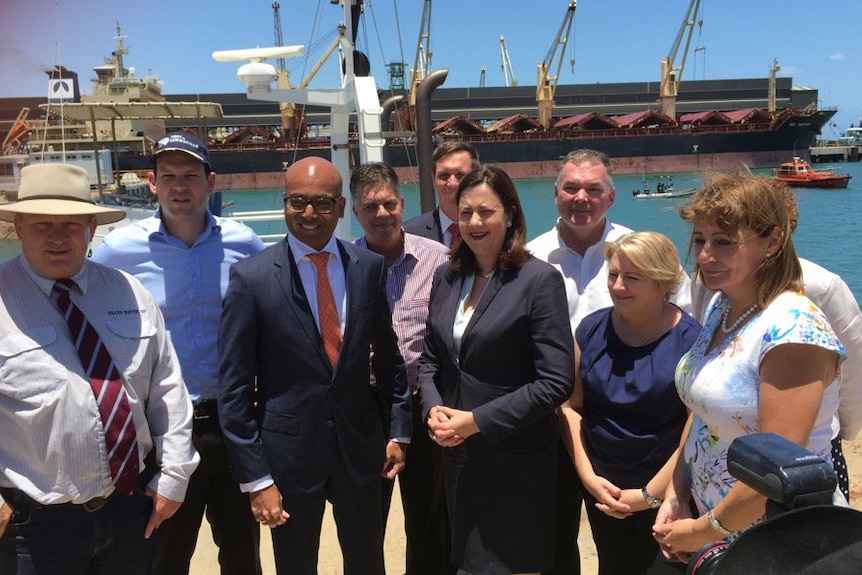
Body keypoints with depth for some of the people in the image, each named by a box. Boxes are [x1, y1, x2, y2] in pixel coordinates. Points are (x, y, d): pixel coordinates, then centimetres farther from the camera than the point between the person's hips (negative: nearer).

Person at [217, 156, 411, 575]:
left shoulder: (369, 267, -1)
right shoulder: (251, 277, -10)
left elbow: (388, 356, 7)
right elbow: (234, 388, -9)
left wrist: (397, 431, 6)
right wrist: (255, 478, -9)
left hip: (360, 444, 3)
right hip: (289, 452, -2)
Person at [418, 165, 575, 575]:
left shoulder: (540, 279, -13)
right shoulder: (446, 277, 4)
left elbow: (556, 382, -17)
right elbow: (430, 359, 12)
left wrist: (478, 421, -18)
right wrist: (433, 409, -7)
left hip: (516, 460, -5)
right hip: (457, 454, 5)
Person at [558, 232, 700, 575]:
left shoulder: (690, 339, -14)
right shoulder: (592, 329, -1)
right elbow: (571, 406, 2)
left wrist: (651, 493, -13)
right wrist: (587, 475, -6)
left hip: (665, 493, -3)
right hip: (601, 486, 4)